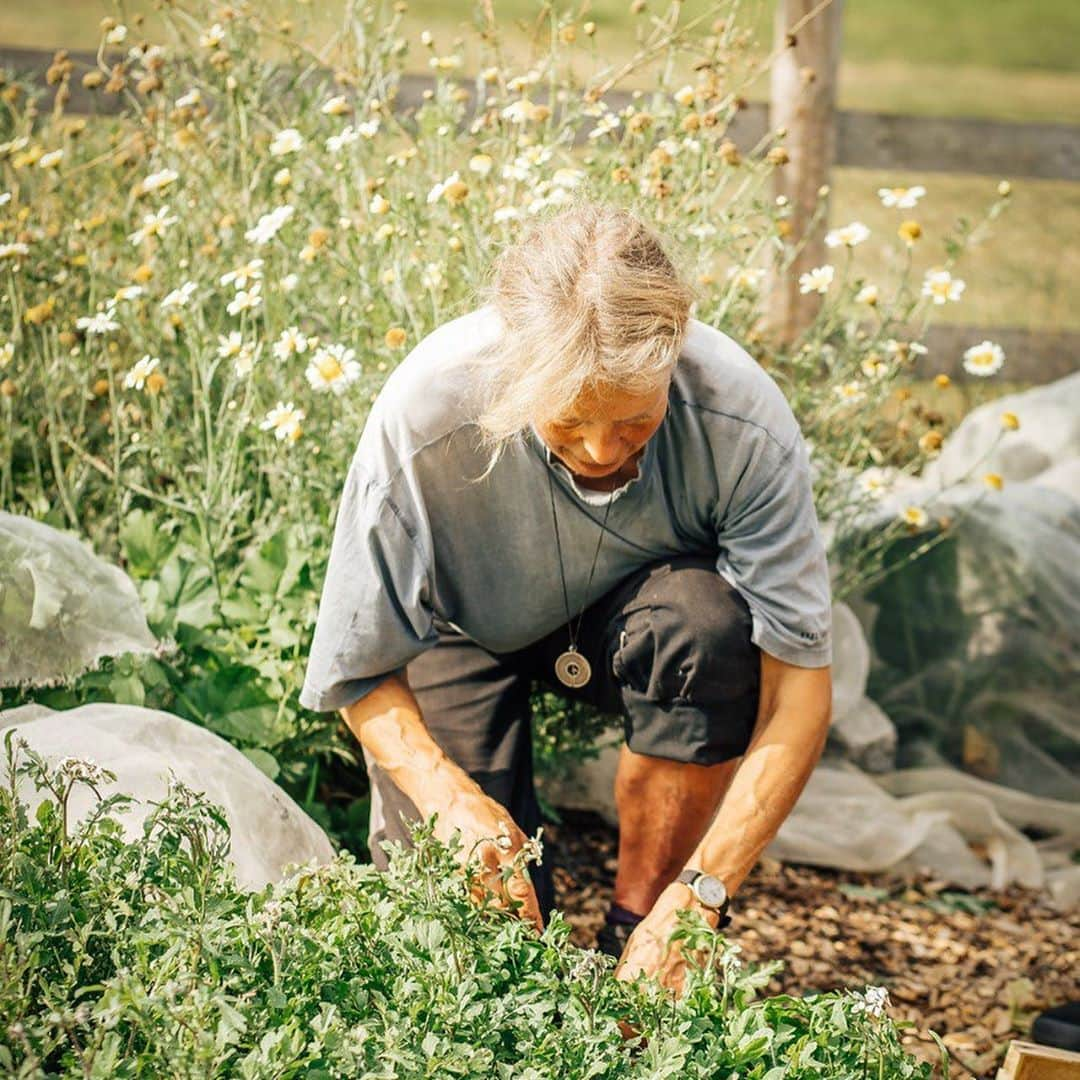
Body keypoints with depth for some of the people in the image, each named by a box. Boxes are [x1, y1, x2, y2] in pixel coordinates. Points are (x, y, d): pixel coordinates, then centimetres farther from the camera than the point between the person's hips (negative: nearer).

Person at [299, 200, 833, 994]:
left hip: (626, 627, 1)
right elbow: (360, 672, -21)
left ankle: (635, 930, -14)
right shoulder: (422, 420, -33)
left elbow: (800, 688, -29)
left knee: (708, 619, -35)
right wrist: (450, 797, -39)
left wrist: (697, 896, -38)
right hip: (465, 630, -1)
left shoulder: (743, 420, -33)